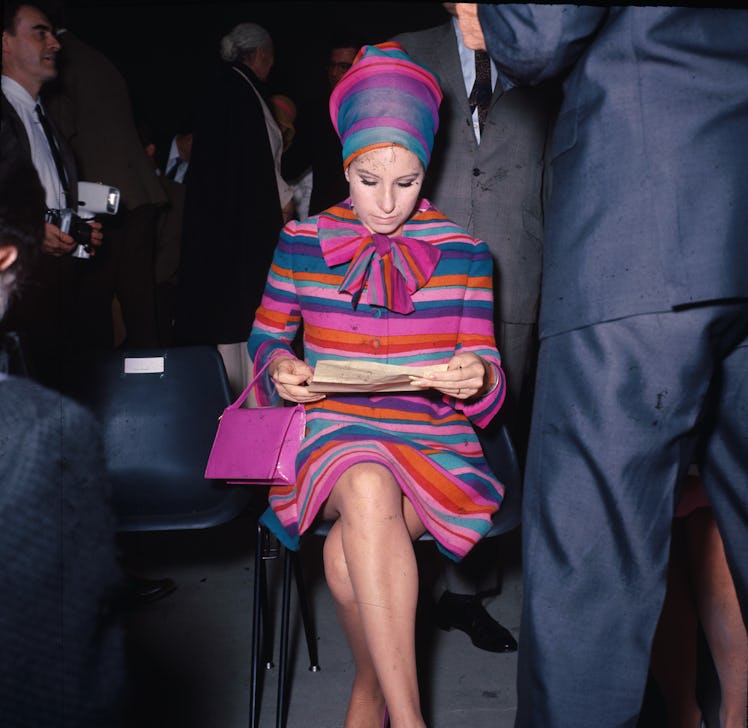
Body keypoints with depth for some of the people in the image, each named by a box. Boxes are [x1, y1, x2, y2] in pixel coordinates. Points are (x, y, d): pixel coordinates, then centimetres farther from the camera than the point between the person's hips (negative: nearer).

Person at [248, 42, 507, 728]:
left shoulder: (462, 252, 5)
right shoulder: (303, 241, 6)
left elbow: (485, 372, 2)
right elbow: (267, 335, 15)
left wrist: (478, 377, -23)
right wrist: (280, 367, -9)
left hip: (433, 439, 0)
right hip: (331, 427, 0)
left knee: (349, 551, -30)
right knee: (369, 492, -36)